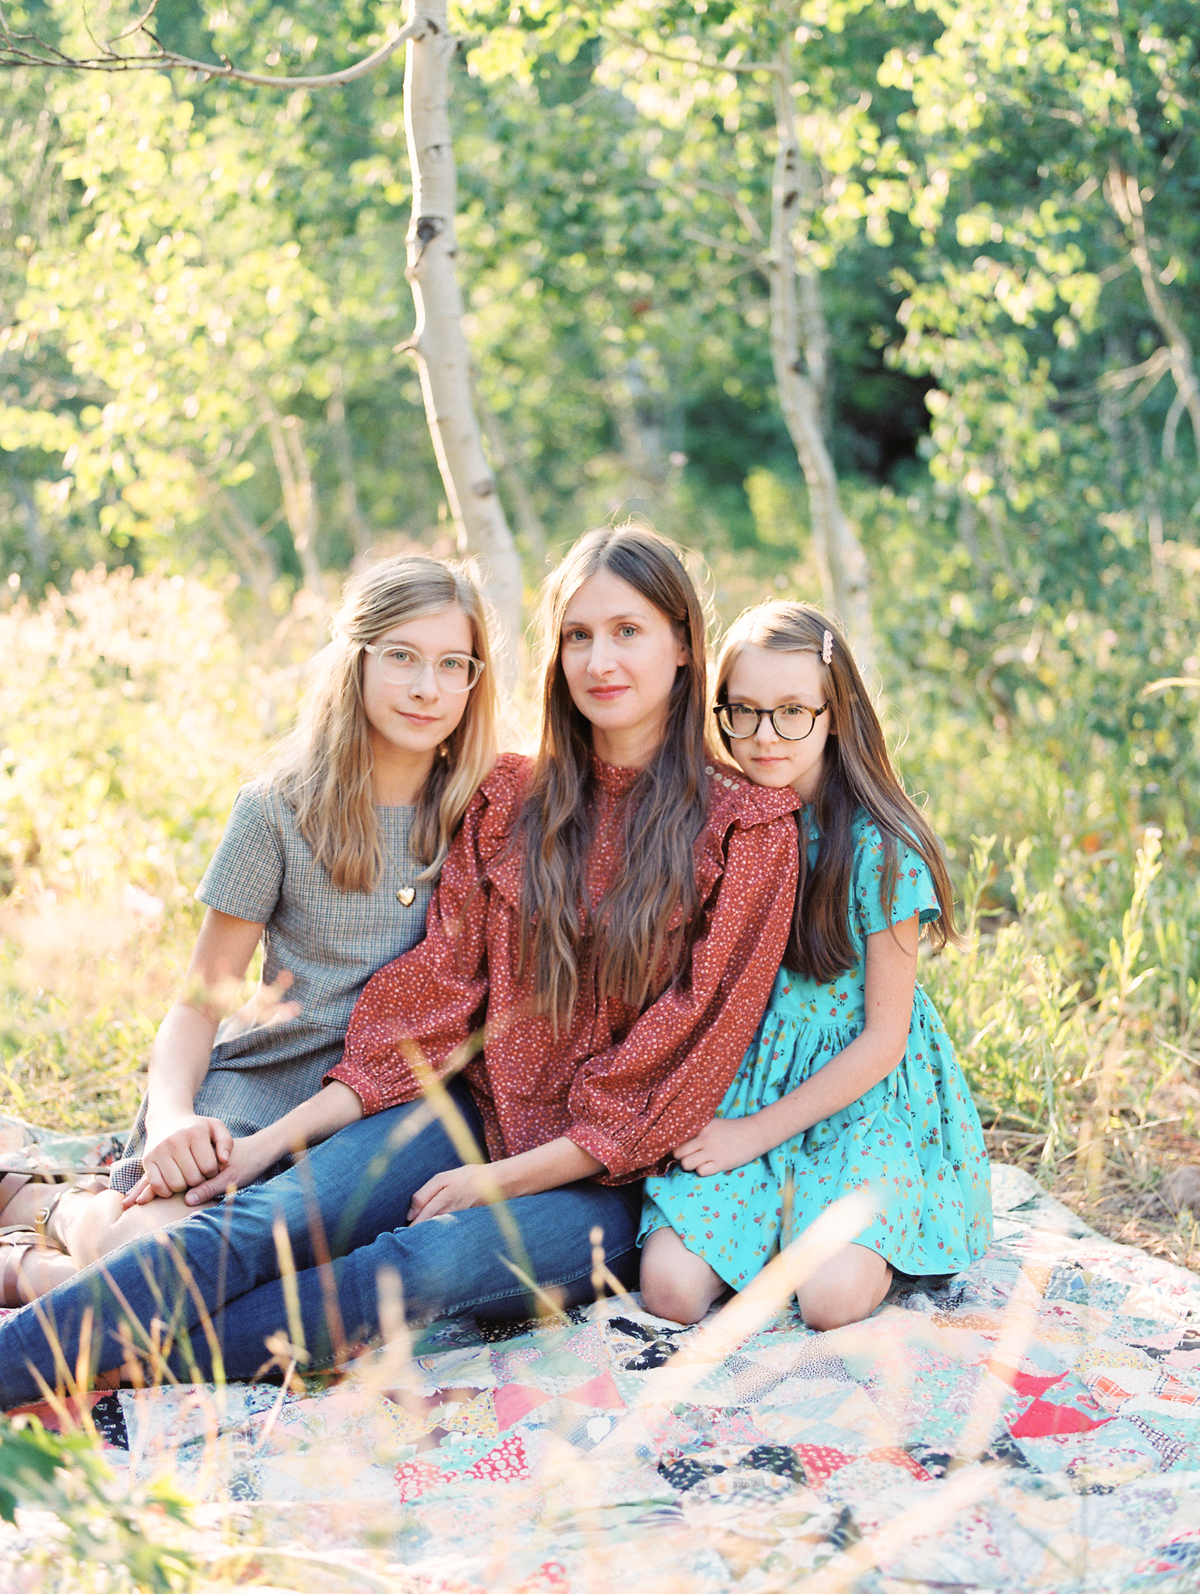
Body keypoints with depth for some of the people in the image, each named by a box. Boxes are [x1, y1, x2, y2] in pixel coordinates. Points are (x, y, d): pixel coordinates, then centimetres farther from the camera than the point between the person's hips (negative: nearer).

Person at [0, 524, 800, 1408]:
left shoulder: (749, 829, -3)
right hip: (472, 1112, 4)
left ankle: (126, 1368, -36)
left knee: (443, 1255, -34)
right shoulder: (511, 802, 9)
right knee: (261, 1222, -24)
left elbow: (691, 1048, -7)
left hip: (606, 1178, -3)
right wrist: (275, 1139, -5)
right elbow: (437, 998, 5)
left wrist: (511, 1176, -12)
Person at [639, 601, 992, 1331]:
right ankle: (781, 1205, 11)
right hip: (742, 1080, 3)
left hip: (863, 1094, -3)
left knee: (832, 1295, -26)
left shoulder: (879, 846, -14)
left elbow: (883, 1037, -11)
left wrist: (758, 1132, -12)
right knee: (671, 1289, -17)